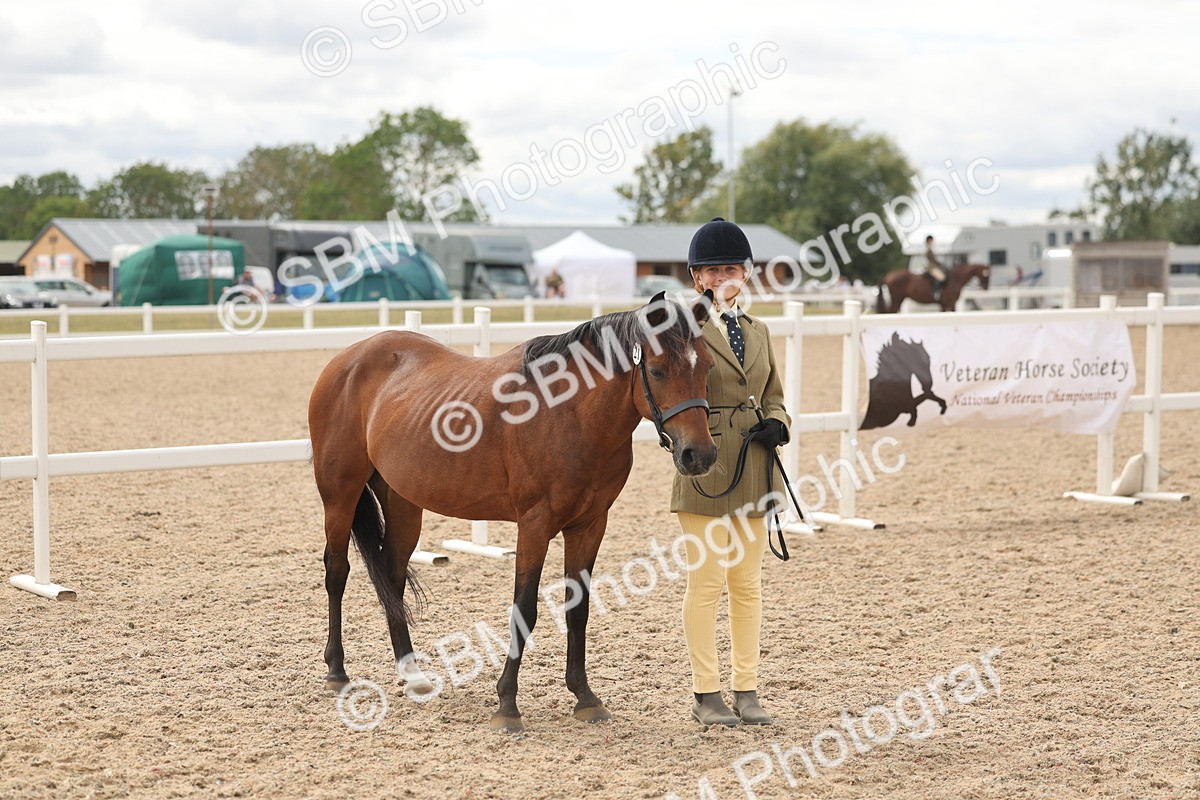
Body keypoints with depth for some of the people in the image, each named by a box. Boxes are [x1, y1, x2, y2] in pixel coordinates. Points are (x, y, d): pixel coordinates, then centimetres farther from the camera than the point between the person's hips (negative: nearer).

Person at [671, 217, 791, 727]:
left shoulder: (757, 331, 14)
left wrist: (777, 424, -3)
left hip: (753, 472, 6)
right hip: (705, 469, -6)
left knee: (748, 583, 11)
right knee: (706, 582, 0)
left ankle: (746, 689, 19)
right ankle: (706, 693, 10)